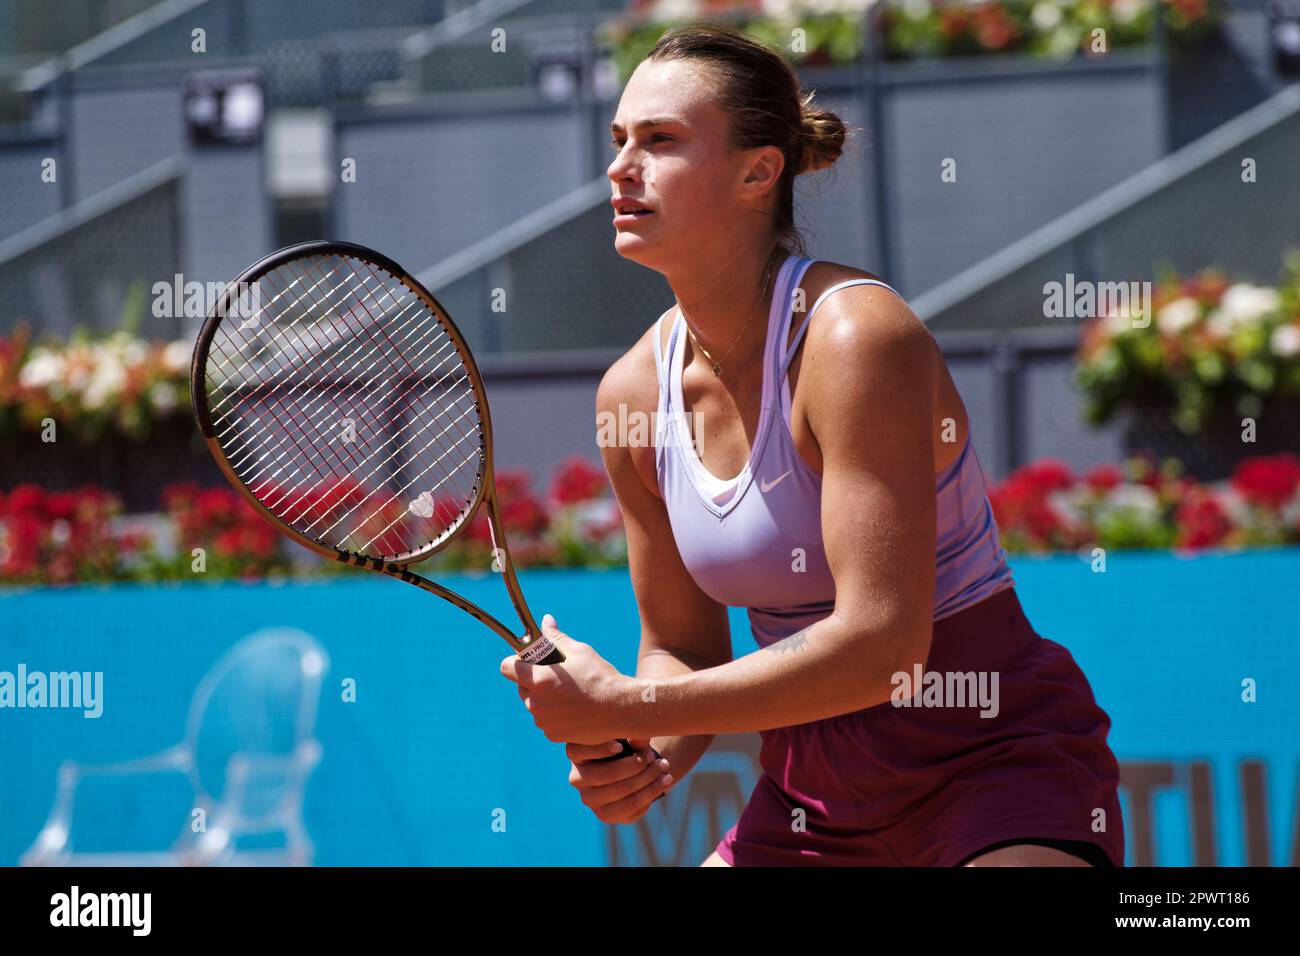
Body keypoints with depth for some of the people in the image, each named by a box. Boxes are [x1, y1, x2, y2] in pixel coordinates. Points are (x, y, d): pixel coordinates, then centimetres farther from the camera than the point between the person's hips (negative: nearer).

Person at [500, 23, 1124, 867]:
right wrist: (648, 755, -12)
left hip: (997, 766, -7)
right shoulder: (634, 394, 1)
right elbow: (684, 646, 11)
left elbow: (882, 640, -26)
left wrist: (626, 708, -23)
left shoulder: (856, 337, -20)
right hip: (813, 796, 7)